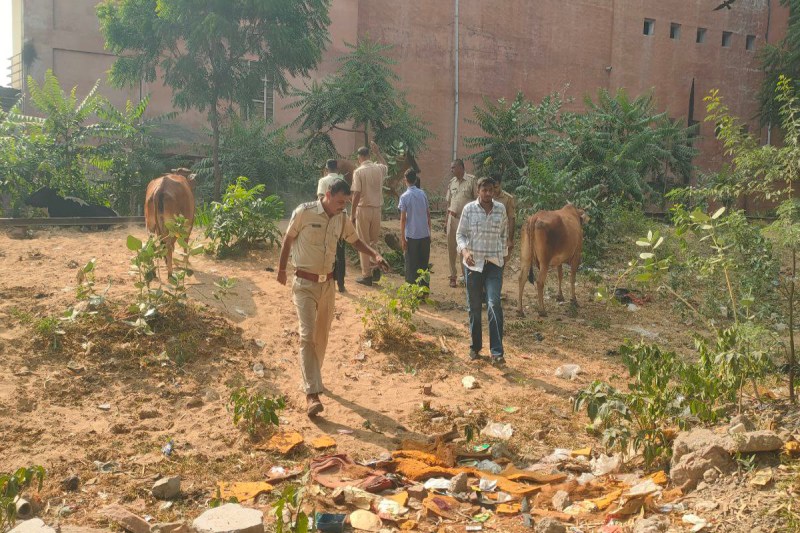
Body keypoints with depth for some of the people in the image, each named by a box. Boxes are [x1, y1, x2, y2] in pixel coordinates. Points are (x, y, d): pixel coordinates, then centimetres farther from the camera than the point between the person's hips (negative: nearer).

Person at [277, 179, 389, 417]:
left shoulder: (342, 219, 2)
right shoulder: (304, 212, -13)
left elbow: (355, 240, 18)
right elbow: (288, 239, -1)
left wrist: (375, 255, 1)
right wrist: (281, 269, 7)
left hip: (327, 283, 6)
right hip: (304, 283, -5)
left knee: (322, 335, 13)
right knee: (307, 335, -14)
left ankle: (312, 377, 34)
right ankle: (311, 393, -17)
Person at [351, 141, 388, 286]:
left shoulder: (358, 171, -12)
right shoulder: (379, 169, 2)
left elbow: (356, 194, -14)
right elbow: (386, 166, 29)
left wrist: (352, 213, -6)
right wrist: (378, 152, 36)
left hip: (363, 209, -4)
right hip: (377, 209, 4)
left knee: (364, 243, 3)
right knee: (374, 241, 19)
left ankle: (366, 275, 5)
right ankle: (376, 268, 8)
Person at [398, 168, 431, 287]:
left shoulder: (404, 196, -9)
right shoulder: (423, 193, 4)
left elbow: (403, 219, -10)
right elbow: (428, 214, 8)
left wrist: (402, 238, -5)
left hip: (412, 236, -4)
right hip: (425, 235, 4)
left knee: (412, 265, 5)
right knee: (424, 264, 13)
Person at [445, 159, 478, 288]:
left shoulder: (471, 180, -6)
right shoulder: (451, 182, 10)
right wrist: (446, 221, 12)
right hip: (453, 218, 4)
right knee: (451, 248, 7)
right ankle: (453, 276, 17)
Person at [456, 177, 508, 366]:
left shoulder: (501, 209, 4)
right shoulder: (469, 209, -2)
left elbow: (504, 235, 14)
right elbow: (460, 234, 0)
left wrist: (503, 255, 13)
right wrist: (464, 250, -18)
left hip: (494, 264, 0)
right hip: (473, 264, 0)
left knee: (494, 304, -13)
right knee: (474, 307, 9)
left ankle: (497, 352, -11)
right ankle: (475, 347, 24)